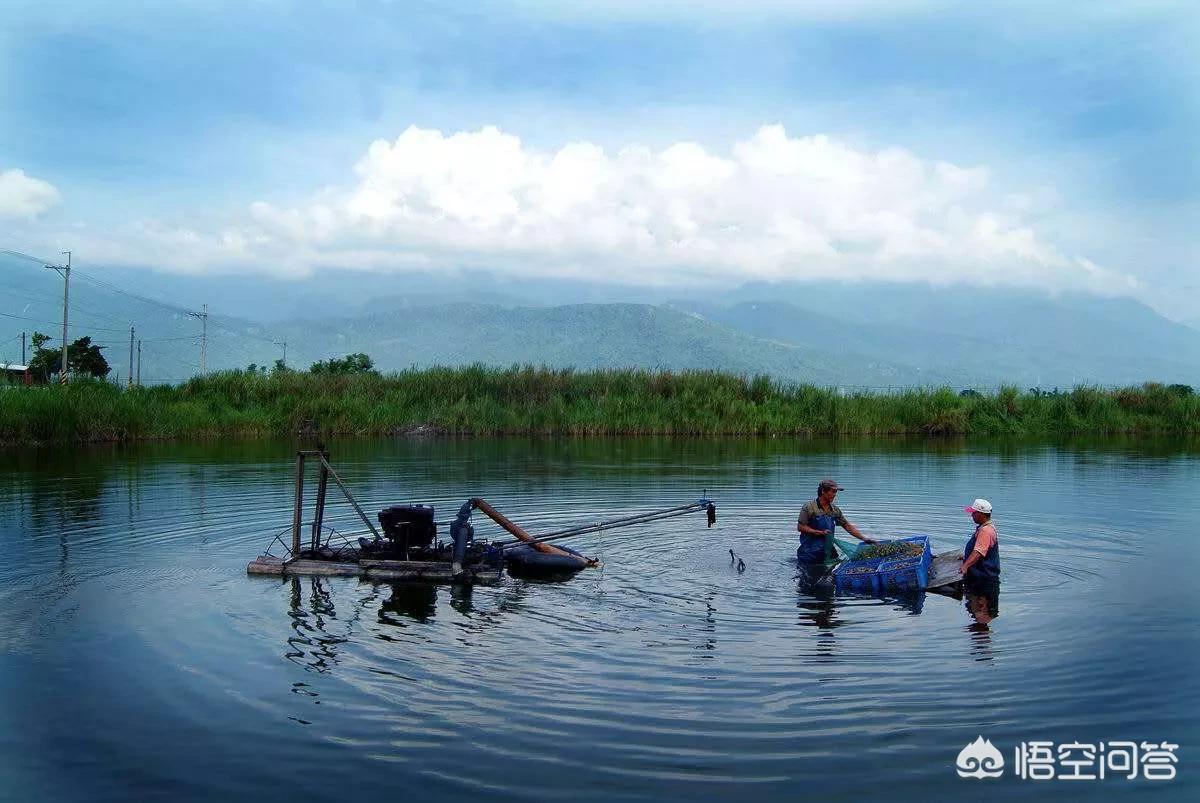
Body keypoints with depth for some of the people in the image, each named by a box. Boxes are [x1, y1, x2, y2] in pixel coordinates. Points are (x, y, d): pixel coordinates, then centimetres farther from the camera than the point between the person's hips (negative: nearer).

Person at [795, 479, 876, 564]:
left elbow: (847, 526, 13)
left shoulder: (835, 510, 8)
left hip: (827, 550, 5)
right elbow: (800, 527, -11)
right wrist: (821, 532, -17)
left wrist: (864, 539, 7)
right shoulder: (809, 507, -9)